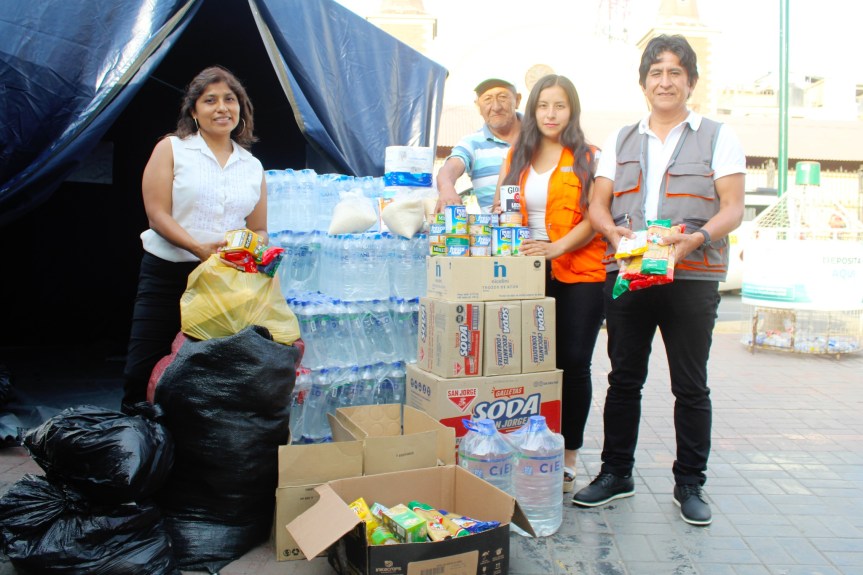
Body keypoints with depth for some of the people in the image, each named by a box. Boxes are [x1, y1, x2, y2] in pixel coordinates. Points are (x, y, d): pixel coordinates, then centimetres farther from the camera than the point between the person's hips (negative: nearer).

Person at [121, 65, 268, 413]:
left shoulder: (252, 167, 14)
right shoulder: (171, 149, 5)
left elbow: (259, 230, 14)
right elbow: (157, 214, -5)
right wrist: (199, 248, -20)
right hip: (167, 275, -2)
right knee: (143, 370, -2)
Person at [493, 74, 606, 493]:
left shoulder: (588, 158, 1)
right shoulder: (516, 156, 14)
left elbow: (594, 218, -7)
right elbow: (499, 208, 17)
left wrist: (556, 247, -22)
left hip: (579, 274, -3)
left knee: (573, 364, -1)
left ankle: (567, 459, 12)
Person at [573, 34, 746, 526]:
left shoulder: (718, 137, 7)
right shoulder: (621, 141, 16)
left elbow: (732, 208, -2)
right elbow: (598, 205, 10)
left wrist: (697, 238, -22)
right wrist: (615, 232, -12)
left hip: (692, 278, -2)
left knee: (691, 387, 4)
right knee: (624, 379, 9)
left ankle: (690, 484, 17)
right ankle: (616, 473, 21)